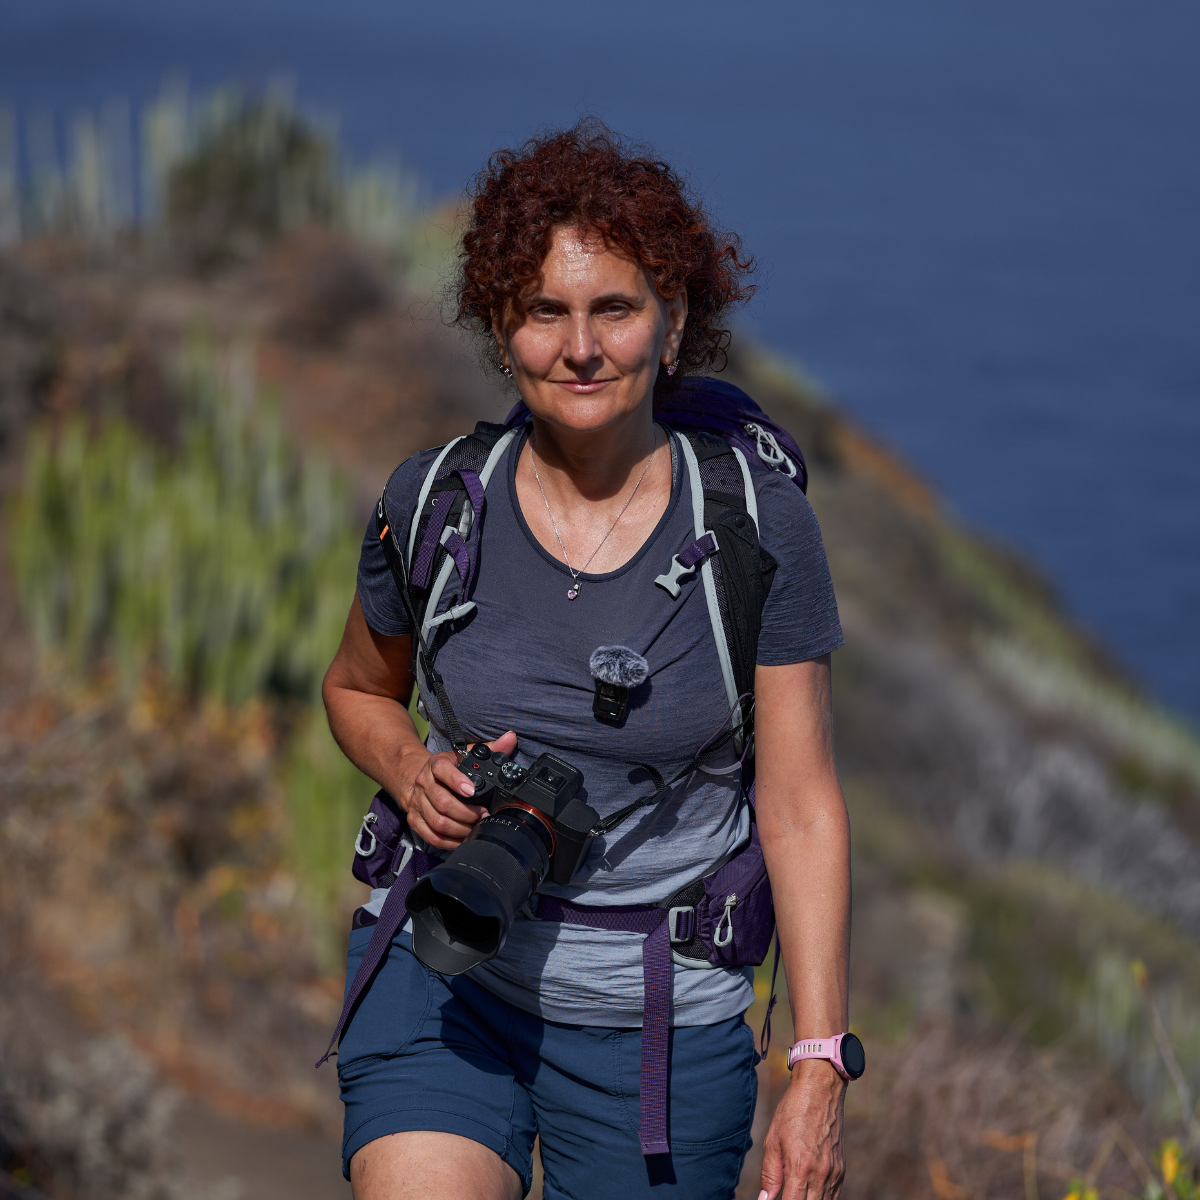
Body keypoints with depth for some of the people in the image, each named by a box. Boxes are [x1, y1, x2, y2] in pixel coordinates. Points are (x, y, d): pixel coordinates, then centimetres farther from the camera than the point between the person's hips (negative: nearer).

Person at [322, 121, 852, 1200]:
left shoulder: (758, 524, -7)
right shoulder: (433, 500, -3)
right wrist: (413, 772, -7)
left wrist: (820, 1069, -11)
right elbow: (358, 690, 16)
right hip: (446, 985, 0)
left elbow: (802, 810, -6)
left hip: (663, 1020, 0)